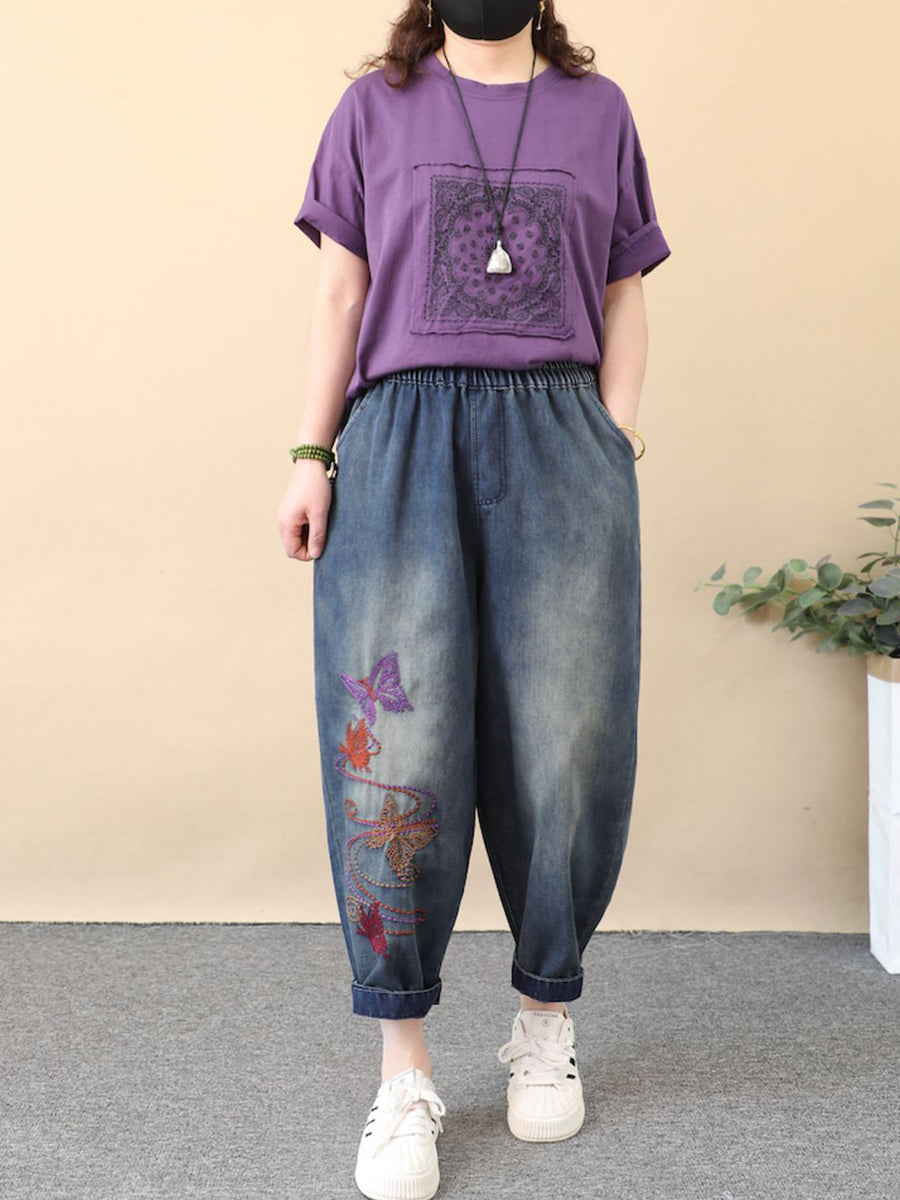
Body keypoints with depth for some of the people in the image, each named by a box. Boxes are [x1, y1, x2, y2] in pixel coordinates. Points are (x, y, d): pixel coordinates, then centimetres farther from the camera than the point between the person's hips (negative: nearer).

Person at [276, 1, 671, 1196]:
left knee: (564, 750, 1)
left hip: (559, 442, 1)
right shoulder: (375, 107, 14)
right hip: (402, 439, -1)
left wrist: (618, 447, 2)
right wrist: (311, 455, 1)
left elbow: (624, 299, 14)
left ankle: (547, 1020, 22)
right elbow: (342, 293, 10)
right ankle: (404, 1073, 5)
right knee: (396, 755, -6)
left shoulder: (599, 109, 16)